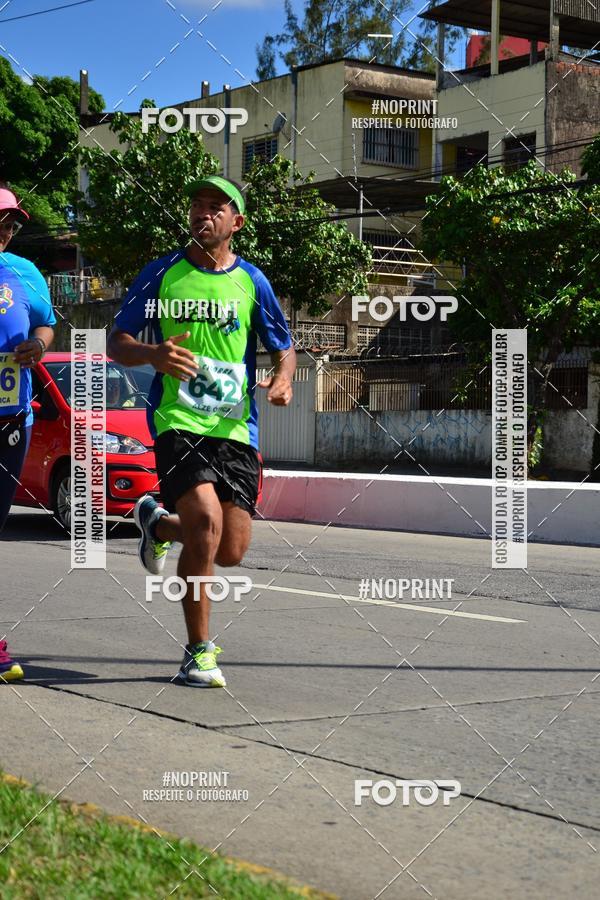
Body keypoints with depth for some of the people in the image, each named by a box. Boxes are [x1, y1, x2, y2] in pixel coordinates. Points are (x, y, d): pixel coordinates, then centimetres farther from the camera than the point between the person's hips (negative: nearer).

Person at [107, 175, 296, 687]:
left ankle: (160, 525, 35)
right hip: (177, 421, -3)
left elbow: (284, 348, 16)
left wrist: (283, 380, -7)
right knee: (207, 520, -25)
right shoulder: (161, 274, 5)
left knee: (231, 551, 0)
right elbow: (117, 342, 6)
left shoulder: (251, 281, 9)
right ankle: (199, 651, -8)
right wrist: (153, 354, -17)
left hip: (236, 429, 3)